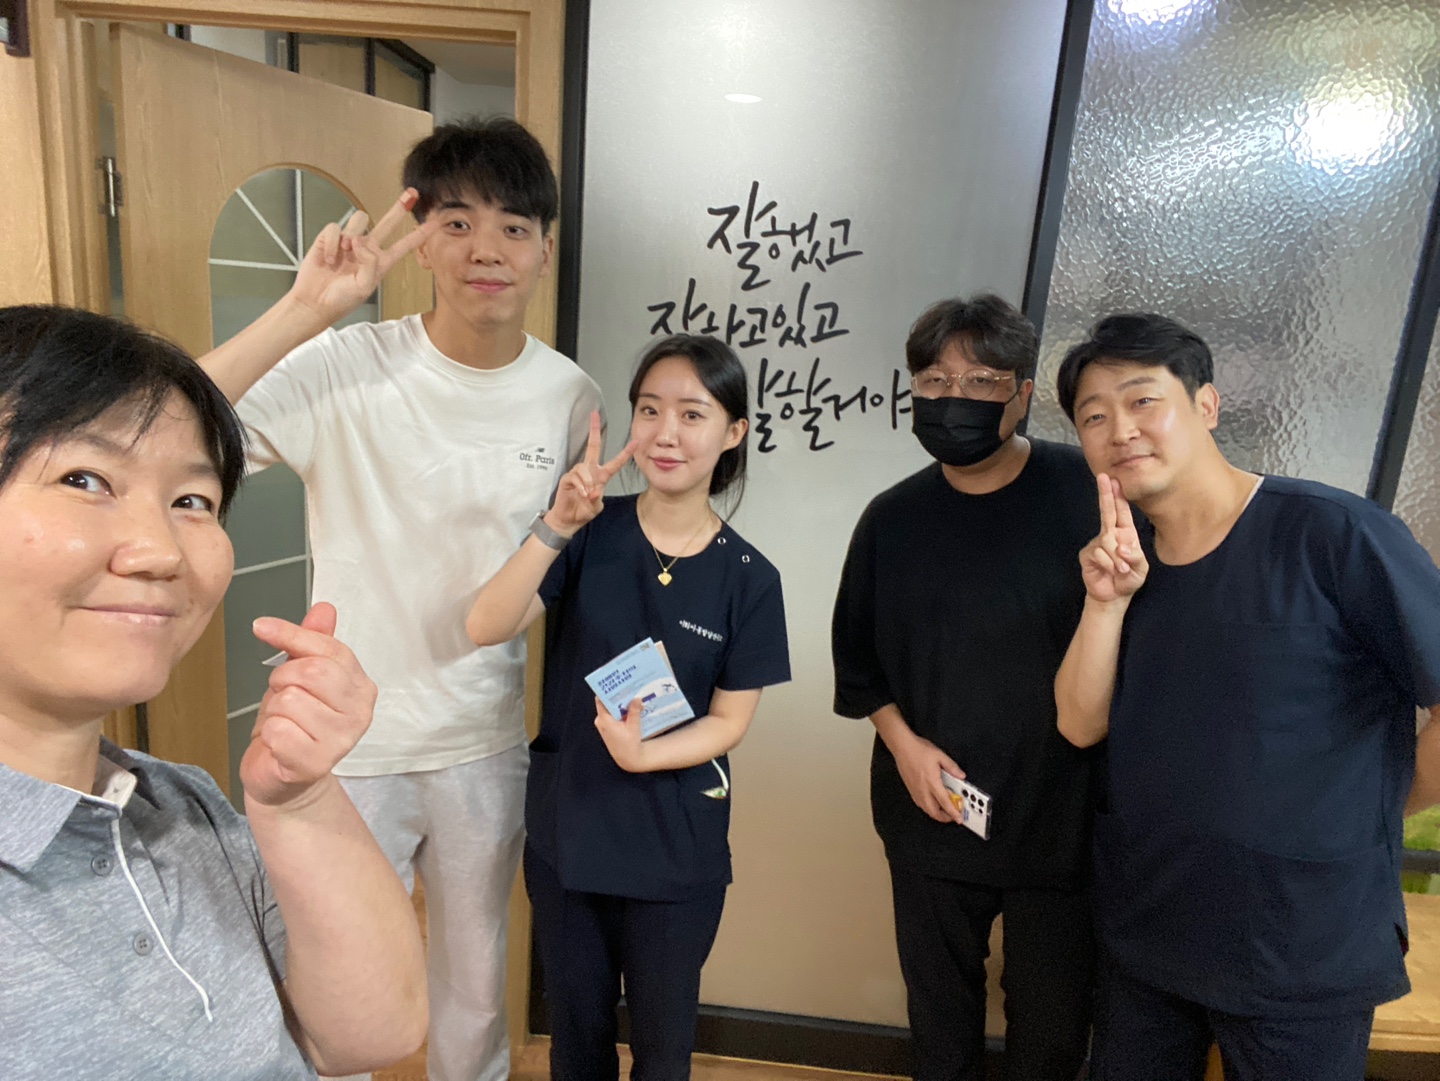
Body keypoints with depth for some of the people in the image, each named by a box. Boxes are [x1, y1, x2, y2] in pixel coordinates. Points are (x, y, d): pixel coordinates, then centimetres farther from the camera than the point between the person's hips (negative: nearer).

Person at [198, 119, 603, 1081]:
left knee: (476, 987, 23)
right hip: (353, 745, -3)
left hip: (487, 744, 3)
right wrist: (307, 309, -32)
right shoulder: (344, 369, -15)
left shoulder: (571, 396, -3)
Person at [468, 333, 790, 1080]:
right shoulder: (591, 534, -9)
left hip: (678, 850, -1)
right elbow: (486, 628, -20)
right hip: (565, 832, 1)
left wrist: (642, 754, -23)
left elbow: (729, 721, -6)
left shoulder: (748, 578, -10)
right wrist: (557, 527, -33)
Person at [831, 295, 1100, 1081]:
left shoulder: (1088, 493, -12)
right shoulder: (892, 518, 0)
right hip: (931, 817, 3)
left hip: (1062, 818, -2)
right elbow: (857, 658, 7)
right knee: (940, 1017, 21)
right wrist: (902, 740, -4)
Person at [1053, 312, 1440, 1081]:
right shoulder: (1123, 557, -1)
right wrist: (1105, 601, -18)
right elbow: (1081, 725, -5)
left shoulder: (1334, 535, -18)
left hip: (1303, 961, -5)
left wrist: (1371, 812, -5)